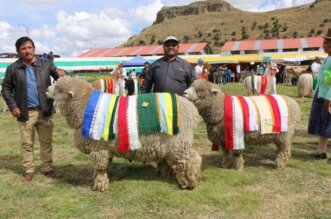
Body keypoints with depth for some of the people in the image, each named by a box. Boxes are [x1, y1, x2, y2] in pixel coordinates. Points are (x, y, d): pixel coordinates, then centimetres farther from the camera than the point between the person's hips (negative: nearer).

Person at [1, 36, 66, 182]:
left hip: (44, 111, 1)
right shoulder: (13, 69, 0)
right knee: (27, 143, 9)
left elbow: (57, 75, 2)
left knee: (46, 141, 10)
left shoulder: (45, 64, 1)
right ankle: (29, 170, 21)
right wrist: (12, 106, -5)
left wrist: (61, 73, -23)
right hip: (26, 112, -1)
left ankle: (47, 169, 23)